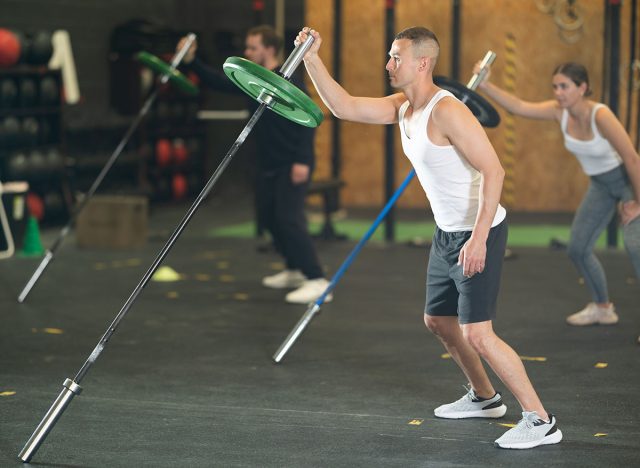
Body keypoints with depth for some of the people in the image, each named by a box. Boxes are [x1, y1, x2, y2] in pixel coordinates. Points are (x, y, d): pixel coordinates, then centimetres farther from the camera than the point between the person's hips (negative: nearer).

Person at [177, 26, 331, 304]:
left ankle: (317, 282, -22)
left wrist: (302, 160, -28)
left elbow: (306, 121, -22)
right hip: (269, 164, 10)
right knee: (267, 217, 18)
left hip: (293, 165, -10)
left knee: (289, 218, -19)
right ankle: (295, 271, 34)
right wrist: (192, 62, -2)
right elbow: (218, 82, 11)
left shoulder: (288, 82, -17)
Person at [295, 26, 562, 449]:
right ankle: (484, 398, 40)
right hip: (448, 233, 10)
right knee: (438, 320, 21)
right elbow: (343, 106, 9)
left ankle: (541, 421, -7)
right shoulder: (402, 107, 5)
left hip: (478, 234, -10)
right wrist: (312, 59, -1)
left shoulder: (446, 111, -23)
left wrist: (478, 238, -31)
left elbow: (493, 170, -28)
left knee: (477, 334, -13)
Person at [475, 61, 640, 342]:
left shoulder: (600, 115, -32)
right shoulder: (559, 111, -13)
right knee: (578, 249, 11)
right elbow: (518, 107, -16)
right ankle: (602, 308, 31)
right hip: (600, 185, 7)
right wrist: (485, 86, -28)